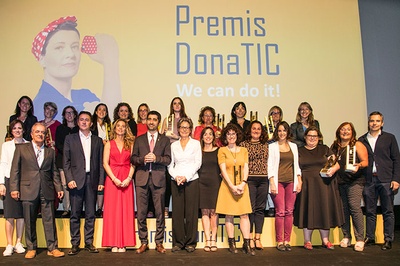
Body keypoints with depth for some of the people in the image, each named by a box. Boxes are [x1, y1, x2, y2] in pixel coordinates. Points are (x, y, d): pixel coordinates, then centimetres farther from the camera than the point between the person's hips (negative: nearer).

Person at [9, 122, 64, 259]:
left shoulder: (50, 151, 14)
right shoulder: (21, 148, 8)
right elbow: (15, 170, 4)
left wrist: (59, 188, 7)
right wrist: (14, 188, -4)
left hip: (47, 191, 2)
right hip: (28, 190, -1)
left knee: (50, 220, 1)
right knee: (29, 222, 6)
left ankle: (52, 248, 9)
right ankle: (31, 248, 19)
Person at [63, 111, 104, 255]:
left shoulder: (97, 140, 12)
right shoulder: (70, 139, 9)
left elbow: (100, 163, 9)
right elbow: (66, 162, 4)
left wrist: (101, 181, 1)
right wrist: (69, 179, -7)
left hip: (92, 180, 1)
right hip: (76, 180, -1)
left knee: (90, 214, 5)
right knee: (75, 214, 1)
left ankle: (89, 242, 14)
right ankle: (75, 244, 9)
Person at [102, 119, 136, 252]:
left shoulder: (130, 144, 11)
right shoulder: (109, 144, 9)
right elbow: (105, 163, 0)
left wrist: (129, 178, -11)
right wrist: (114, 179, -11)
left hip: (126, 180, 1)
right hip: (112, 179, -1)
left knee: (126, 210, 0)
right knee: (112, 210, -2)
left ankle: (124, 243, 5)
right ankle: (114, 243, 4)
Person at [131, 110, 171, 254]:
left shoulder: (165, 140, 11)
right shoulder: (139, 139, 15)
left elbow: (168, 159, 2)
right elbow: (133, 158, 8)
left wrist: (156, 158, -15)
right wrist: (143, 159, -11)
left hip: (158, 179, -1)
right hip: (142, 178, 1)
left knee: (160, 212, 1)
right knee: (141, 212, 1)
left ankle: (159, 242, 11)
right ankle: (144, 242, 12)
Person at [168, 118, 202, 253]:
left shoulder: (196, 143, 6)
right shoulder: (174, 145, 12)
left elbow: (198, 163, 0)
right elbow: (170, 164, 9)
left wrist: (186, 176, -10)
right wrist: (175, 176, -9)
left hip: (191, 180, -2)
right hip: (176, 181, 2)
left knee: (191, 211, -2)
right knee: (177, 211, 1)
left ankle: (190, 242, 7)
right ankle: (178, 242, 10)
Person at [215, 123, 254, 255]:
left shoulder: (243, 150, 13)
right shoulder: (222, 150, 4)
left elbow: (246, 169, 5)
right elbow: (223, 170, -5)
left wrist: (243, 184, -10)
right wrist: (232, 186, -13)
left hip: (242, 185, 2)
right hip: (227, 185, -2)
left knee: (244, 214, -2)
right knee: (229, 214, 0)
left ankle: (247, 244, 0)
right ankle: (232, 243, 8)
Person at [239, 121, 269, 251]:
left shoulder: (266, 145, 14)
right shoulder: (243, 144, 5)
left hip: (263, 180, 3)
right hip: (249, 179, -3)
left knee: (260, 209, 5)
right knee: (250, 208, -2)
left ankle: (258, 238, 12)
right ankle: (249, 237, 7)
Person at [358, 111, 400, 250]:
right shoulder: (362, 140, 10)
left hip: (386, 180, -1)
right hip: (369, 180, 1)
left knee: (388, 211, 3)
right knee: (370, 211, 7)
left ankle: (388, 239, 10)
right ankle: (369, 237, 15)